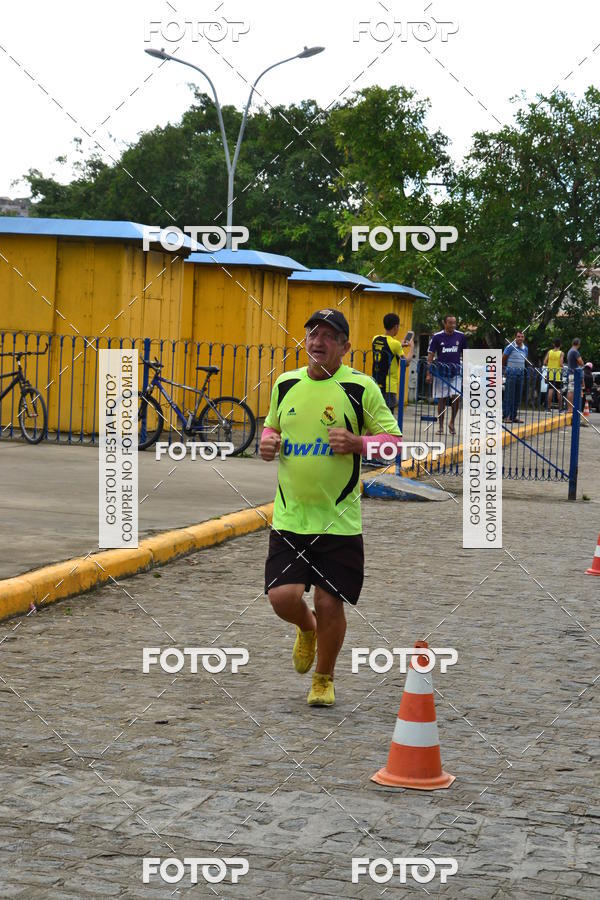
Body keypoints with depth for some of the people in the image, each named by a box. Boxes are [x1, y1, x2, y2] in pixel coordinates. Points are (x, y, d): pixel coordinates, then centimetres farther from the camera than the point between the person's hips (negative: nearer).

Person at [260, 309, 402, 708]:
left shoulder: (361, 386, -5)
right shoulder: (285, 383, 7)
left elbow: (395, 441, -3)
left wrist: (355, 442, -21)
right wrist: (268, 442, 1)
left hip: (339, 519, -3)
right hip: (289, 515, 3)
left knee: (330, 603, 0)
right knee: (283, 596, -7)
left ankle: (324, 679, 26)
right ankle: (307, 628, 30)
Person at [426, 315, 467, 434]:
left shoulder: (460, 336, 4)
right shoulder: (437, 337, -2)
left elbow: (464, 354, 13)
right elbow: (430, 355, 1)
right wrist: (428, 373, -4)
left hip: (456, 372, 1)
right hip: (441, 372, -1)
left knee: (456, 397, -12)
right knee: (441, 399, 3)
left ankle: (452, 422, 8)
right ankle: (440, 426, 13)